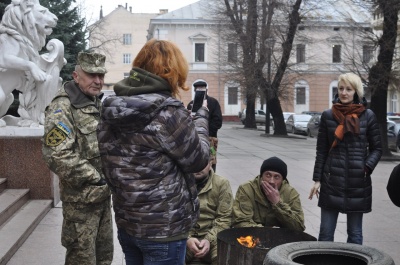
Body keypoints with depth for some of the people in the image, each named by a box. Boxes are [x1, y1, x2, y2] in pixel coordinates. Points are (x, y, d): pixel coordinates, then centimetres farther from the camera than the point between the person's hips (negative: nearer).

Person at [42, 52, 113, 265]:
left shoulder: (99, 105, 12)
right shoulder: (62, 108, -16)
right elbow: (57, 156, -26)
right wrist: (96, 178, -20)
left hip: (103, 195, 9)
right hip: (81, 199, -8)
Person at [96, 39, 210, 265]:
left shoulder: (112, 110, 2)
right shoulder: (169, 112, -20)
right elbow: (198, 160, -10)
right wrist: (201, 117, 5)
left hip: (126, 222, 7)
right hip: (164, 227, -7)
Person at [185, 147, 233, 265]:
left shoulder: (222, 184, 5)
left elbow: (224, 219, 0)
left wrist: (209, 240, -15)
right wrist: (187, 239, -17)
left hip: (213, 237, 0)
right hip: (183, 237, 0)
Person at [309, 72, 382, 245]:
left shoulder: (368, 116, 1)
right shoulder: (328, 116, 4)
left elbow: (376, 148, 6)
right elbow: (321, 150, 7)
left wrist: (367, 167, -12)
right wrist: (317, 179, 3)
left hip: (358, 182, -1)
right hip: (332, 180, 1)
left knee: (355, 233, 8)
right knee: (325, 232, 3)